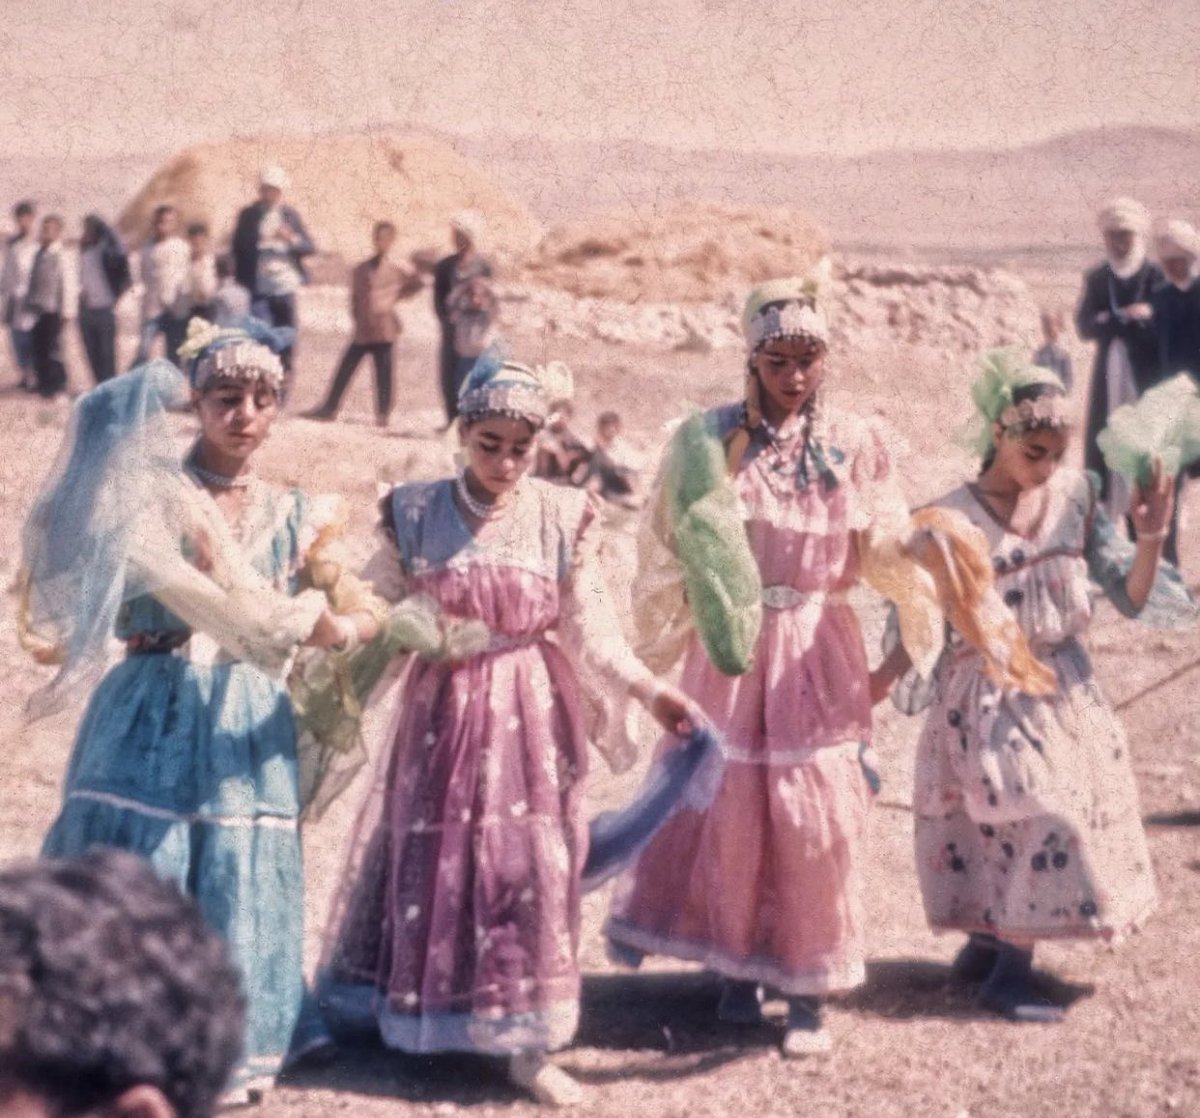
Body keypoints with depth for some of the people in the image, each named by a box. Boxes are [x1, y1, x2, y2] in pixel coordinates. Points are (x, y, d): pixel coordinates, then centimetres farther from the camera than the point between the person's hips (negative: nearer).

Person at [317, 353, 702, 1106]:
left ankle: (527, 1045, 8)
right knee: (433, 861, 6)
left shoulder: (566, 518, -4)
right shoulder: (415, 514, -2)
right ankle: (422, 1024, 22)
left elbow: (591, 634, -4)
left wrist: (648, 691, -16)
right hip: (443, 711, 0)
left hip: (533, 716, 0)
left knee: (530, 867, -1)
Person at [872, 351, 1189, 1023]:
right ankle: (1009, 971, -1)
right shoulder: (952, 521, -13)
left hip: (1064, 689, 5)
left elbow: (1131, 598, 0)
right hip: (990, 698, -5)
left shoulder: (1078, 497, -2)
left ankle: (989, 945, 26)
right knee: (1041, 821, -13)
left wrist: (1151, 539, -16)